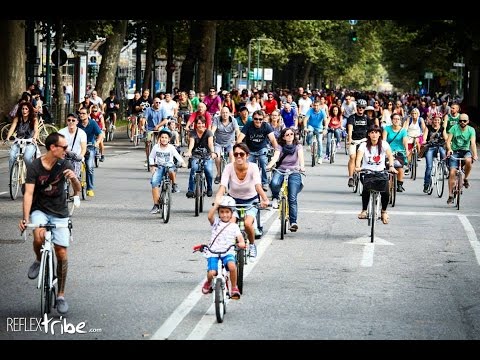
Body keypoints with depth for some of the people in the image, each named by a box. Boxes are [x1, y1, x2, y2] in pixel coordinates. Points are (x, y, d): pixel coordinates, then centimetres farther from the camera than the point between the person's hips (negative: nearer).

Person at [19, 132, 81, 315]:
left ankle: (61, 295, 10)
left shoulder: (64, 165, -8)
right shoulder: (35, 167, -14)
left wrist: (73, 178, -35)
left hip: (59, 213, 2)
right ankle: (39, 261, 2)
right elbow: (28, 193, -21)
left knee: (62, 254, -4)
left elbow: (78, 190, -11)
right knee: (39, 237, -33)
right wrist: (25, 218, -34)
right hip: (40, 210, -2)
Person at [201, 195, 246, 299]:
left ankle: (234, 288, -10)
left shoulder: (234, 226, 12)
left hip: (228, 253, 0)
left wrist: (241, 243, -24)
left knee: (232, 266, -32)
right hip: (213, 253, 0)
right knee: (211, 273, -20)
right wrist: (216, 205, -17)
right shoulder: (216, 222, 10)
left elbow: (240, 236, -3)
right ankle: (208, 283, 18)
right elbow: (210, 216, -11)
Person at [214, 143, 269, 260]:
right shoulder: (229, 168, -19)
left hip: (251, 201, -1)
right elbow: (222, 186, -32)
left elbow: (258, 186, -36)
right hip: (234, 200, 1)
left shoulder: (253, 167, -21)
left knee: (248, 223, -27)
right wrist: (218, 199, -52)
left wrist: (265, 199, -55)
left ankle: (252, 245, 4)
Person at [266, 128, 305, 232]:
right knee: (274, 183, -36)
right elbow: (275, 157, -13)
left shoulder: (298, 147, 5)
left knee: (292, 198, -15)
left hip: (294, 173, 0)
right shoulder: (280, 147, 4)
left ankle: (293, 222, -13)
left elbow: (301, 157, -13)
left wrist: (302, 166, -35)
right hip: (280, 171, 0)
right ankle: (275, 198, -3)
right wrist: (269, 165, -34)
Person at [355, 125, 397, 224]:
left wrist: (391, 166, -37)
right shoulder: (364, 145, -4)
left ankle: (384, 212, 8)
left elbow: (390, 155, -18)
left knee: (385, 193, -19)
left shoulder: (384, 144, -2)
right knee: (366, 191, -27)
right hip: (368, 172, -1)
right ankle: (364, 211, -2)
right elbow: (359, 156, -20)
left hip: (381, 172, 1)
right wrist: (358, 167, -41)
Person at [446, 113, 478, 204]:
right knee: (452, 173, -12)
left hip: (465, 151, 0)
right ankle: (450, 195, -2)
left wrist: (475, 154, -36)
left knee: (468, 161, -35)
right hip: (455, 151, 0)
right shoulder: (454, 128, -8)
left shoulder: (471, 130, -8)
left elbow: (473, 143, -19)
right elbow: (448, 140, -13)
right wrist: (449, 149, -34)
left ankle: (465, 179, -9)